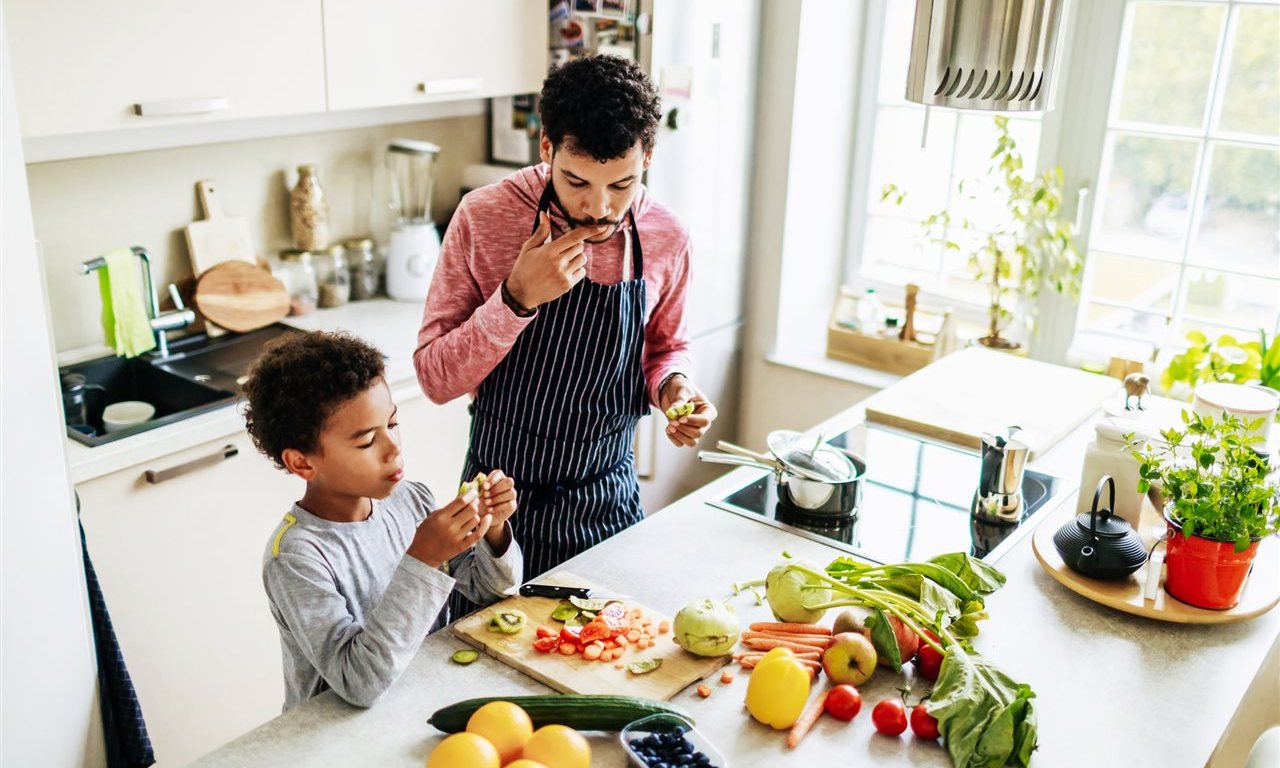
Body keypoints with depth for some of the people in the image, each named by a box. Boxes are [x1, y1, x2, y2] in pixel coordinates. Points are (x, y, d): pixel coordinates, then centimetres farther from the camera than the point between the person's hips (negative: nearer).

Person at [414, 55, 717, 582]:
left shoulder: (666, 239, -9)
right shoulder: (483, 217, -16)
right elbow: (435, 379, -15)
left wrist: (672, 386, -12)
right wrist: (516, 299, -29)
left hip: (607, 500, 2)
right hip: (499, 498, -2)